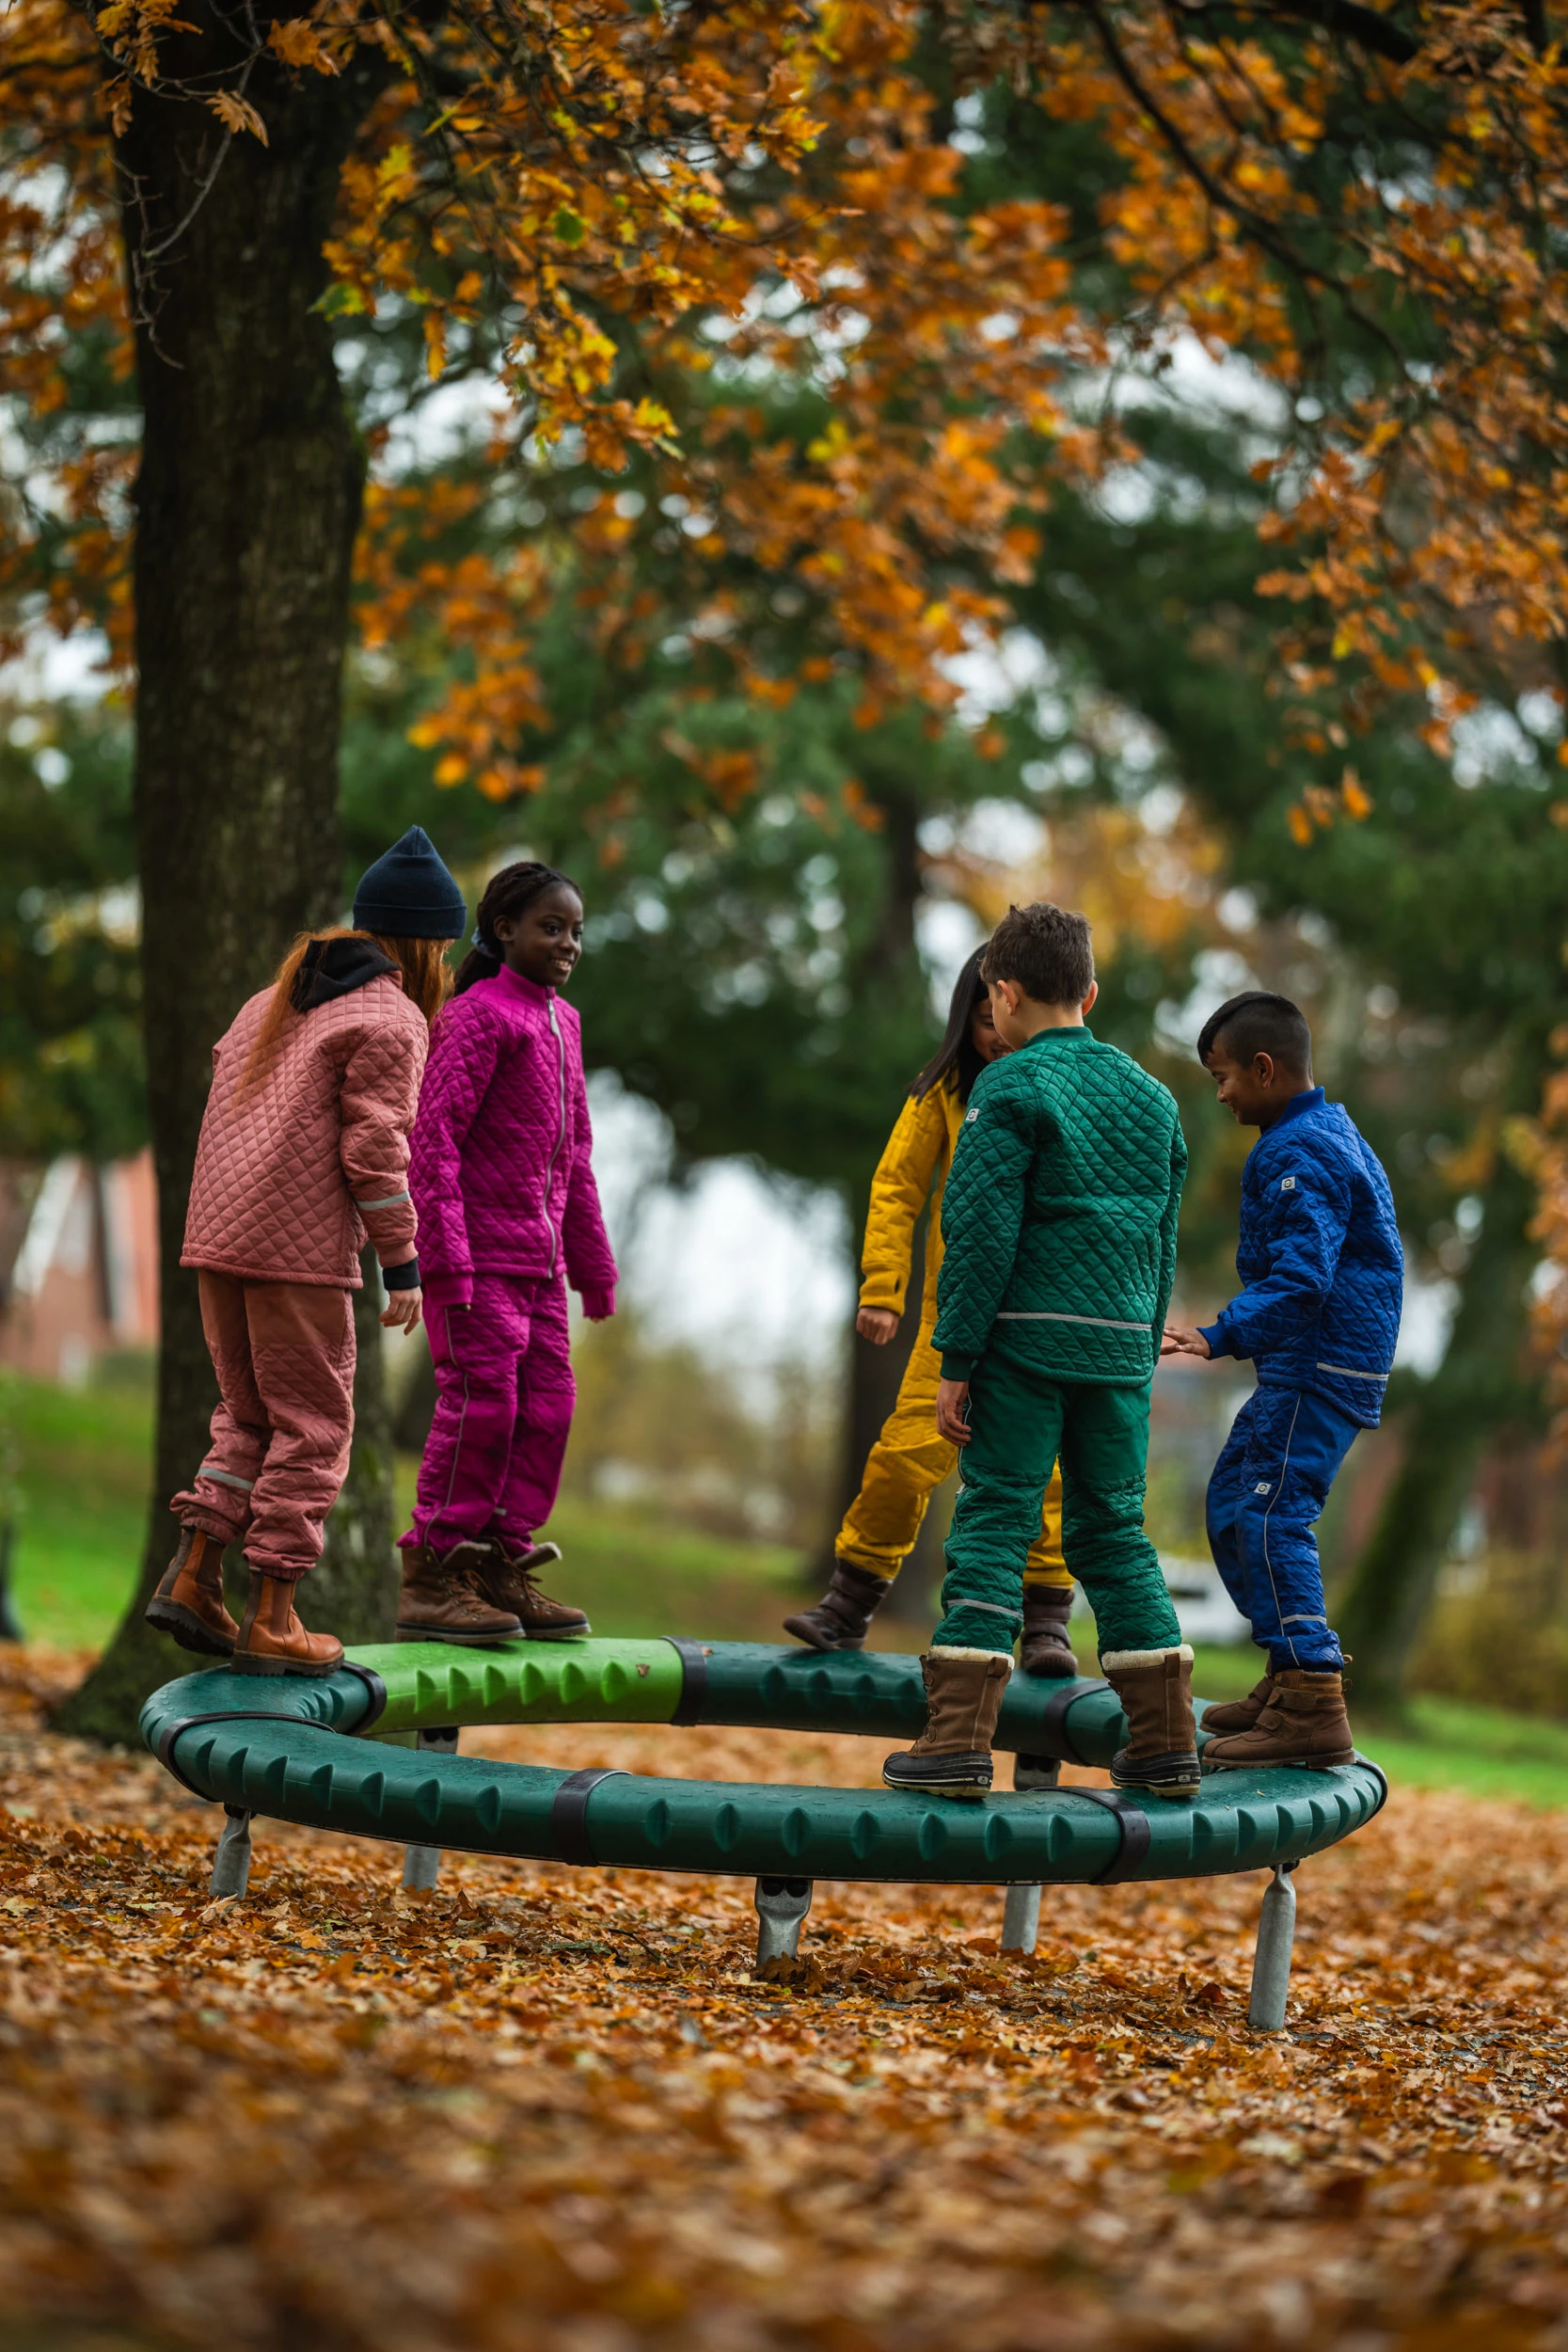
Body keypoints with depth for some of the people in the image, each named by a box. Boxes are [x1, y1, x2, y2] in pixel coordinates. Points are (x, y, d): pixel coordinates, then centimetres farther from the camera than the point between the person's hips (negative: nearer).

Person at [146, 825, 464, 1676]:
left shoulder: (273, 1001, 21)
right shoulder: (391, 1020, -5)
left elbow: (223, 1085, 20)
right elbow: (373, 1147, -11)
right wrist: (403, 1265, -6)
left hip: (216, 1237, 8)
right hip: (301, 1246, -8)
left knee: (250, 1416, 18)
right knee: (311, 1428, 2)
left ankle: (192, 1575, 6)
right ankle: (270, 1619, 2)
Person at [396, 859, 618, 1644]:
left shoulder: (562, 1023, 16)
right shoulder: (478, 1015, -10)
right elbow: (433, 1136, -16)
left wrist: (593, 1264, 21)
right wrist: (445, 1257, -22)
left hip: (537, 1258, 8)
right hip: (477, 1253, -8)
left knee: (547, 1407, 7)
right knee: (480, 1405, -9)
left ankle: (502, 1570, 15)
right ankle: (431, 1580, -3)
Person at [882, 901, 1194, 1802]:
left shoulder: (1010, 1090, -5)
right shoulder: (1150, 1095, 15)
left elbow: (982, 1236, -10)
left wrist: (956, 1363, -7)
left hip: (1028, 1339, -5)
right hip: (1122, 1346, 6)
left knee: (993, 1523, -3)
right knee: (1115, 1529, 12)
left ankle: (959, 1740, -9)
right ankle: (1166, 1741, 11)